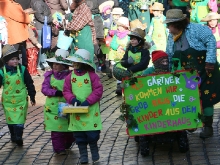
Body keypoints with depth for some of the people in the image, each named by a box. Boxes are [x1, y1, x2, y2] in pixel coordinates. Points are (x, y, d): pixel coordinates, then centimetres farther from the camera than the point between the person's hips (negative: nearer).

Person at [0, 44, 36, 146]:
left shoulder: (22, 70, -4)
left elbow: (29, 84, 2)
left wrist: (32, 97, 4)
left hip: (21, 99, -1)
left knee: (19, 119, -7)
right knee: (10, 119, 9)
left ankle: (18, 137, -5)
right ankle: (13, 136, 22)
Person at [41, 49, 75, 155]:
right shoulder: (49, 75, 4)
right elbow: (44, 89, -4)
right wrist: (56, 92, -19)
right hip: (53, 106, 1)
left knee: (68, 128, 11)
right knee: (56, 129, -3)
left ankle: (67, 145, 35)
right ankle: (59, 149, 5)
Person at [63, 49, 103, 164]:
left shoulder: (92, 75, -5)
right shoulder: (70, 76, 5)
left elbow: (98, 91, -8)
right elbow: (66, 91, 7)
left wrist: (88, 101, -16)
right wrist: (72, 99, -13)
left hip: (91, 110, -3)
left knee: (92, 135, -3)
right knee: (79, 136, 6)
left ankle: (95, 154, 19)